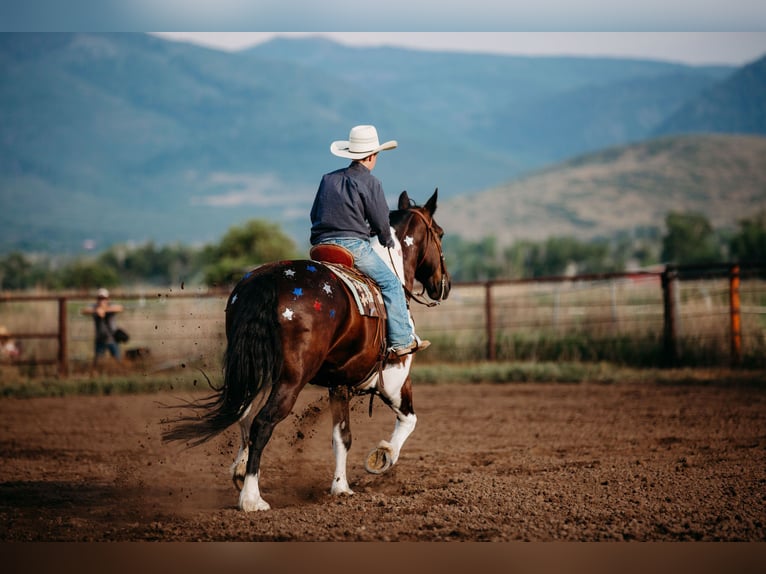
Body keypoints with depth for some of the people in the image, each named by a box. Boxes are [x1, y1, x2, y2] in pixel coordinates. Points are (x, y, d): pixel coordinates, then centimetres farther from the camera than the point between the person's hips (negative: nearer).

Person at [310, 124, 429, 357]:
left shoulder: (328, 179, 13)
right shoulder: (370, 182, -5)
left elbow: (314, 215, 17)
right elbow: (381, 223, -3)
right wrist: (388, 242, 17)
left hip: (321, 245, 6)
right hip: (353, 245, -6)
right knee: (391, 283, 4)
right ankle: (401, 340, -2)